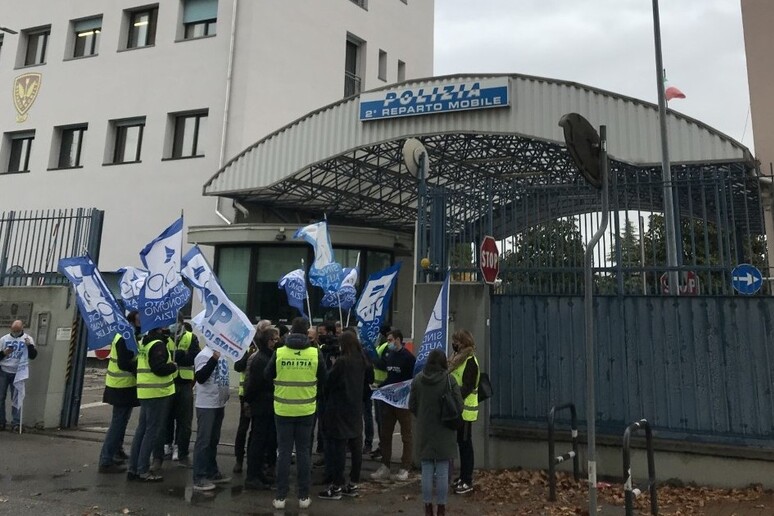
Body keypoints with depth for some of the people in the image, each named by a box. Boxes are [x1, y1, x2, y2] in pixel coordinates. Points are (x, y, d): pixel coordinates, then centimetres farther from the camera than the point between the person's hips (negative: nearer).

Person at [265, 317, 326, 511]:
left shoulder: (278, 353, -11)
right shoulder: (315, 353, -10)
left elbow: (267, 376, 5)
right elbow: (323, 379, 4)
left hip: (283, 409, 0)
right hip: (306, 410, 0)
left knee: (284, 452, 10)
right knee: (303, 452, 10)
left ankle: (280, 497, 15)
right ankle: (304, 497, 17)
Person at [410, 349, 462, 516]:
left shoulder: (417, 379, -5)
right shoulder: (449, 379, -12)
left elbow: (411, 406, 1)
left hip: (424, 432, 2)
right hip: (444, 432, -2)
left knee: (427, 471, 10)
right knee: (442, 472, 8)